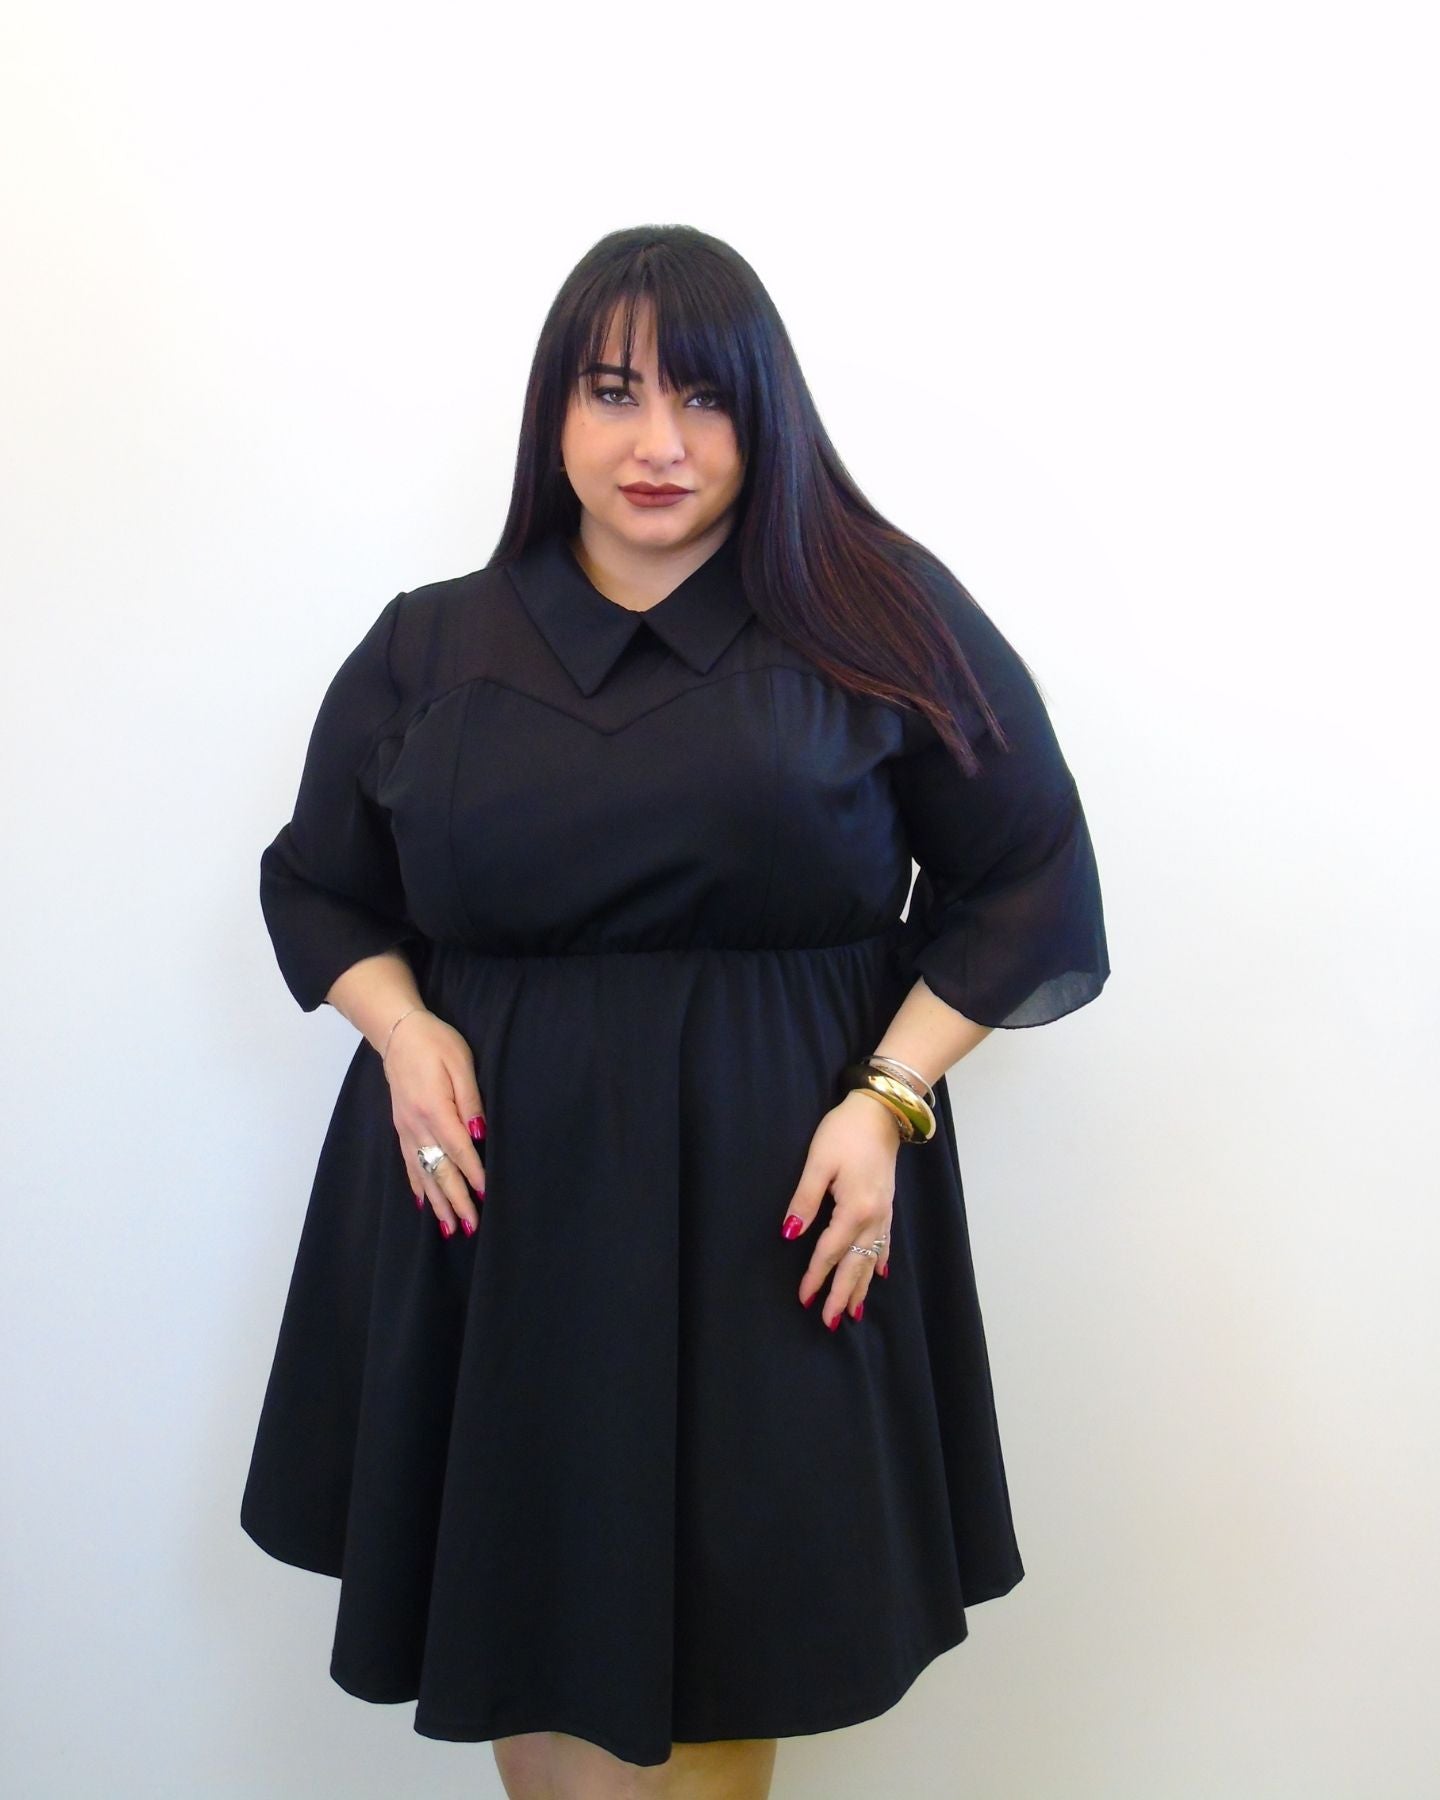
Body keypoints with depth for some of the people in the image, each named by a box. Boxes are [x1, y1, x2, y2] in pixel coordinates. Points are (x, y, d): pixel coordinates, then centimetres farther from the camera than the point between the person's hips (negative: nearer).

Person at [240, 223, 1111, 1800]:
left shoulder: (884, 622, 0)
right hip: (495, 1183, 2)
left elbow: (1026, 886, 2)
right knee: (530, 1606, 8)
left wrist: (888, 1098, -9)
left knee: (740, 1607, 6)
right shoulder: (428, 647, 8)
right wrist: (401, 1029, -4)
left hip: (773, 1201, -2)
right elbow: (318, 887, 16)